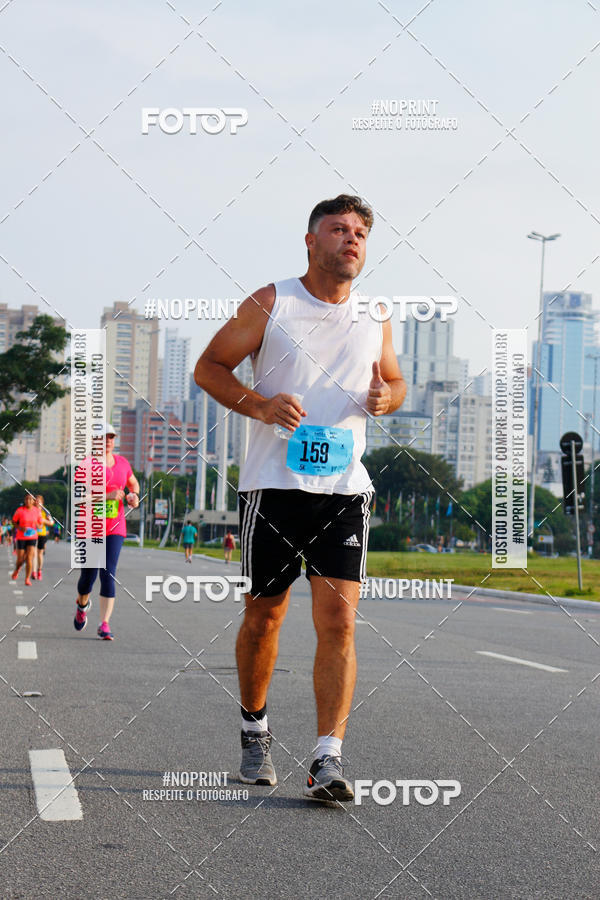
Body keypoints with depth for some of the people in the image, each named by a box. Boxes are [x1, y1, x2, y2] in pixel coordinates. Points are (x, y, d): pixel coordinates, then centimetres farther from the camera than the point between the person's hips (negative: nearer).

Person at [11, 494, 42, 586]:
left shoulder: (37, 511, -1)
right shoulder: (20, 510, -9)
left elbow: (40, 524, 10)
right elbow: (14, 521, 4)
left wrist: (37, 525, -13)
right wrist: (20, 528, -15)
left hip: (32, 537, 1)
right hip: (21, 537, -1)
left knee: (29, 558, -12)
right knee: (20, 559, 4)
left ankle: (27, 579, -5)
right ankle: (17, 569, 39)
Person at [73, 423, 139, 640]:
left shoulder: (122, 463, 8)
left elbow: (133, 483, 27)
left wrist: (134, 496, 5)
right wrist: (107, 495, -28)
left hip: (115, 528, 2)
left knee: (108, 575, -10)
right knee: (88, 576, 4)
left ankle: (104, 625, -10)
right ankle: (82, 605, 38)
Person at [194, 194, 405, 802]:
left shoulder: (373, 319, 10)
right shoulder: (269, 305, -1)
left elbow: (395, 381, 24)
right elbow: (208, 367, 3)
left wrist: (385, 397, 0)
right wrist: (258, 405, -14)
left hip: (344, 489, 2)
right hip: (273, 484, -2)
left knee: (338, 618, -11)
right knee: (263, 614, 8)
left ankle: (327, 760, -12)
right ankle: (254, 730, 32)